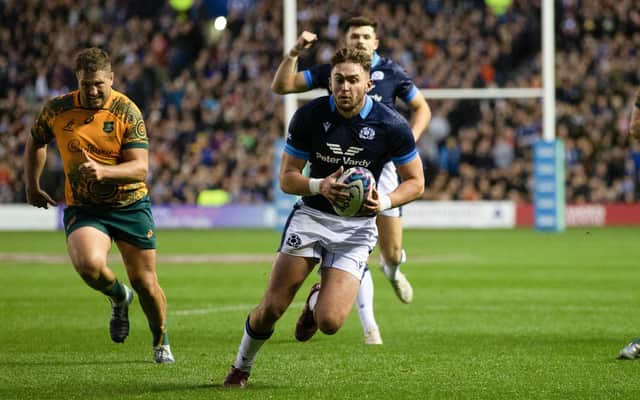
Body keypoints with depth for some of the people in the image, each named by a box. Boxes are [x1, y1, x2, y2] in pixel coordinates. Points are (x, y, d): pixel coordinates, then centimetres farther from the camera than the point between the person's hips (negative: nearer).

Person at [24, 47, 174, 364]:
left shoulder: (126, 111, -12)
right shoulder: (57, 110, -6)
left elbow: (140, 168, -18)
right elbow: (35, 142, 15)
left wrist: (103, 171, -35)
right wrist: (32, 187, 19)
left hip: (130, 204, -1)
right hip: (82, 208, 1)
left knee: (145, 283, 2)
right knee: (89, 264, -29)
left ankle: (161, 342, 32)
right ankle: (118, 297, 7)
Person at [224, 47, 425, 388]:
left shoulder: (392, 126, -12)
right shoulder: (309, 116, -9)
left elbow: (415, 182, -1)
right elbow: (286, 177, -4)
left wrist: (385, 201, -21)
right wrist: (320, 186, -24)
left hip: (357, 227, -1)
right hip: (311, 215, 1)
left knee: (330, 322, -16)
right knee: (272, 308, -8)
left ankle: (317, 300, 24)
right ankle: (241, 367, 22)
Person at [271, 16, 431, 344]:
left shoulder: (391, 72, 2)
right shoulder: (331, 72, 2)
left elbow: (422, 108, 11)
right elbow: (281, 86, 1)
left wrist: (410, 140, -5)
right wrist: (295, 53, -14)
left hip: (382, 166, 0)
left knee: (392, 253, 0)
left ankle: (392, 270, 40)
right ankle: (369, 327, 2)